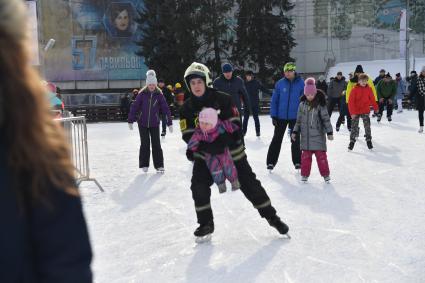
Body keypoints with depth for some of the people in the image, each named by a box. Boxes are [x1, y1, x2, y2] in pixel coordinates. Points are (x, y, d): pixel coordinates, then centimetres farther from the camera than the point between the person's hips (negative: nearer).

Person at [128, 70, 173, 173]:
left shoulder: (159, 95, -5)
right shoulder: (142, 94, -6)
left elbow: (165, 108, -5)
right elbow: (134, 107, -4)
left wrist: (169, 123, -7)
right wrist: (130, 121, -6)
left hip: (154, 123, 0)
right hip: (143, 123, 0)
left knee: (156, 144, 0)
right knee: (145, 143, 5)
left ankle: (159, 165, 8)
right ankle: (144, 165, 17)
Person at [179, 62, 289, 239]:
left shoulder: (222, 99, -13)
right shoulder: (187, 108, -6)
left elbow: (235, 124, -13)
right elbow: (188, 135, -13)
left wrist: (223, 142, -30)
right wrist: (207, 146, -31)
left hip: (232, 152, -2)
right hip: (205, 155, 2)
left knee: (250, 184, 1)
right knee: (198, 186, -13)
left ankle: (271, 217, 18)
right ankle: (206, 223, 7)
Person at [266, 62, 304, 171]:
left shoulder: (301, 83, -4)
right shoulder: (280, 83, -3)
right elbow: (274, 100, 0)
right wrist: (273, 115, -5)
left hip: (295, 117, 0)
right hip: (281, 117, 0)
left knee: (295, 140, 10)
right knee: (277, 139, 6)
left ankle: (297, 162, 22)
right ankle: (271, 162, 13)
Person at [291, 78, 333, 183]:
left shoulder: (320, 104, -5)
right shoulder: (302, 105, 4)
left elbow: (326, 119, -5)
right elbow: (299, 120, 12)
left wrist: (329, 132, -9)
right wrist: (295, 132, 9)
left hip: (318, 135, -3)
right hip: (306, 135, 3)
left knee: (321, 155, 0)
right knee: (305, 156, 5)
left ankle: (325, 174, 14)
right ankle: (305, 174, 17)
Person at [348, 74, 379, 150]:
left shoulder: (369, 89, -1)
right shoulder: (355, 89, -11)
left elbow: (372, 99, 9)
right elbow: (351, 101, -11)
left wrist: (376, 108, 13)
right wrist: (352, 112, -15)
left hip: (365, 111, 2)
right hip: (356, 112, -2)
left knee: (367, 126, 0)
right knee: (354, 127, 4)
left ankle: (369, 140, 14)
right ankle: (352, 141, 15)